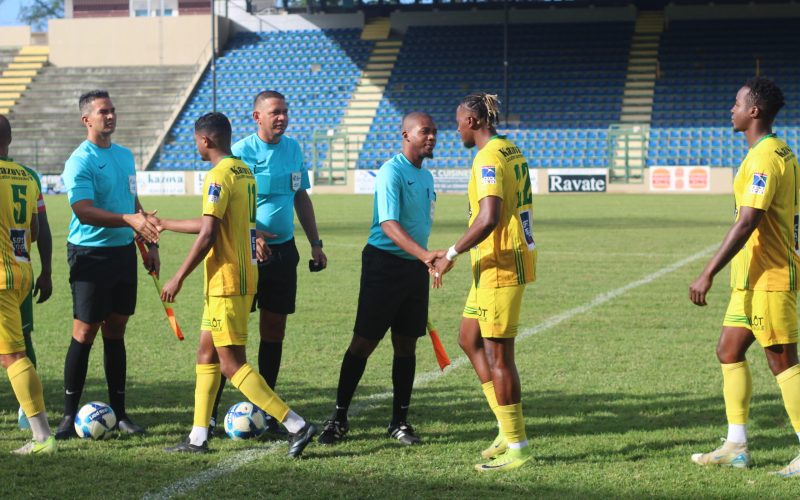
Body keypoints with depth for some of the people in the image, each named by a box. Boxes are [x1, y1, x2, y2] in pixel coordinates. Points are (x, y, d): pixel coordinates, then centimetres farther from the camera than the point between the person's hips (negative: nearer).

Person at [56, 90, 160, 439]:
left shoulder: (125, 156, 13)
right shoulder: (80, 162, -12)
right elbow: (84, 212, -24)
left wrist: (149, 242, 18)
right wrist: (128, 220, -34)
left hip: (123, 251, 7)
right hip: (90, 254, -7)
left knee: (116, 331, 11)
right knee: (84, 333, -5)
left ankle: (118, 412, 16)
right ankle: (69, 416, 4)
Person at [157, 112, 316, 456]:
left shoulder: (219, 176, -16)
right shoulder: (244, 171, 13)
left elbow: (207, 235, -20)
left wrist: (178, 279, -13)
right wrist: (164, 224, 32)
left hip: (226, 283, -10)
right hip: (243, 278, 10)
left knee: (233, 364, -6)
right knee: (206, 355, 14)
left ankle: (297, 426, -9)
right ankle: (198, 438, 17)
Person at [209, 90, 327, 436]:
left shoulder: (293, 148, 8)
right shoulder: (241, 152, -10)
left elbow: (301, 197, 17)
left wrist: (315, 243, 14)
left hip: (283, 250, 6)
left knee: (274, 330, 8)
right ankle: (209, 411, 5)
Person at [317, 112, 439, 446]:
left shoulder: (426, 176, 13)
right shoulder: (392, 172, -14)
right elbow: (389, 224, -26)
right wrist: (425, 254, -38)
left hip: (415, 268, 8)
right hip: (384, 264, -7)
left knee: (406, 345, 8)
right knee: (363, 343, -4)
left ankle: (399, 421, 16)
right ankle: (339, 418, 6)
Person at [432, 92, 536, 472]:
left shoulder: (488, 159, -17)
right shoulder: (511, 151, 12)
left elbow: (488, 218, -28)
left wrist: (452, 254, -19)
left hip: (499, 267, -10)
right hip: (501, 263, 10)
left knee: (497, 355, -3)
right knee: (469, 338, 17)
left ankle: (517, 447, 4)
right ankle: (508, 430, 18)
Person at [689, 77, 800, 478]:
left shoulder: (764, 158, -18)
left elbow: (747, 223, -24)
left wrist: (708, 274, -23)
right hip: (753, 279, 10)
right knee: (729, 351, 13)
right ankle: (736, 447, 17)